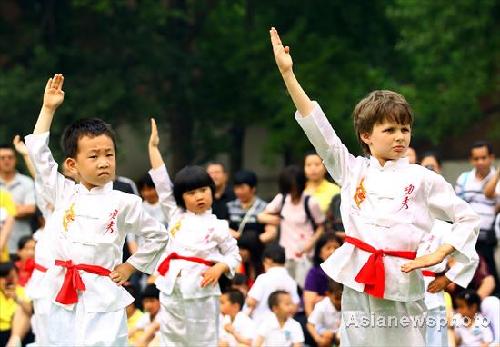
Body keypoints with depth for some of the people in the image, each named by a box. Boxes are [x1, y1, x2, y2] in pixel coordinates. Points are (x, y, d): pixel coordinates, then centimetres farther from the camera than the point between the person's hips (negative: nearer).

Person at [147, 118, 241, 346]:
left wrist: (219, 268, -14)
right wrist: (153, 146, 6)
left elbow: (233, 254, 7)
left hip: (201, 292, -3)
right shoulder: (176, 216, 8)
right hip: (172, 289, 3)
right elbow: (162, 183, 8)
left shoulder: (217, 226, 0)